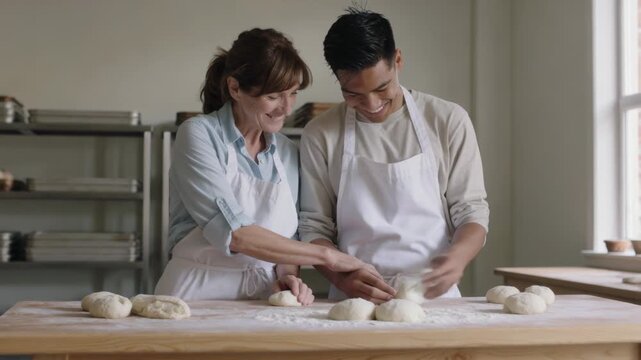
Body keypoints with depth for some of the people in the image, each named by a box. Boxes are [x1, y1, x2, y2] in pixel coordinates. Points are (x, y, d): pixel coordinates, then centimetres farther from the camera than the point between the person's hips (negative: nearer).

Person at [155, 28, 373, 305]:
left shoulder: (287, 153, 11)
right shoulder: (199, 135, -5)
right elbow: (232, 232, -14)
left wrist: (287, 276, -3)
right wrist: (326, 255, -12)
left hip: (263, 298, 4)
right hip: (198, 296, -4)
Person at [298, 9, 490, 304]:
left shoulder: (448, 121, 1)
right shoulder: (320, 135, 2)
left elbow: (471, 210, 4)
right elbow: (314, 226, 4)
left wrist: (458, 257, -16)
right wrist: (342, 277, -14)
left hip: (433, 294, -1)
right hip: (355, 301, 1)